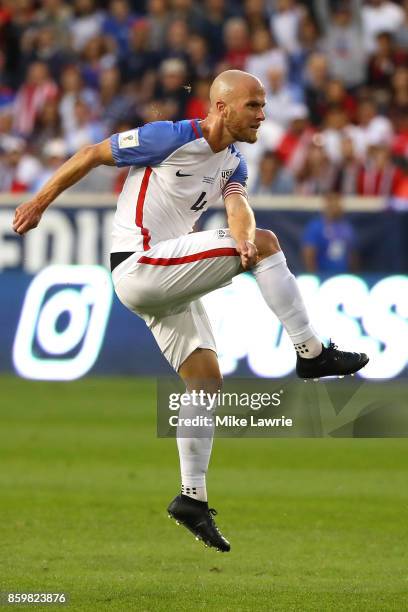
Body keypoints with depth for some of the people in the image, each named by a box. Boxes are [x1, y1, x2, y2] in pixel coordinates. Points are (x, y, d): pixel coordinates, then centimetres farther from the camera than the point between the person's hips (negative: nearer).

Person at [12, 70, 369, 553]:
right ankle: (311, 353, -12)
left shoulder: (233, 162, 11)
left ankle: (192, 497, 11)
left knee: (206, 380, 5)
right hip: (138, 265, -9)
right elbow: (91, 155, -6)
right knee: (266, 242, -17)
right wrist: (40, 203, -3)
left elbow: (237, 206, -9)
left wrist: (244, 238, -33)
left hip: (168, 279, 9)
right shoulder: (171, 138, -13)